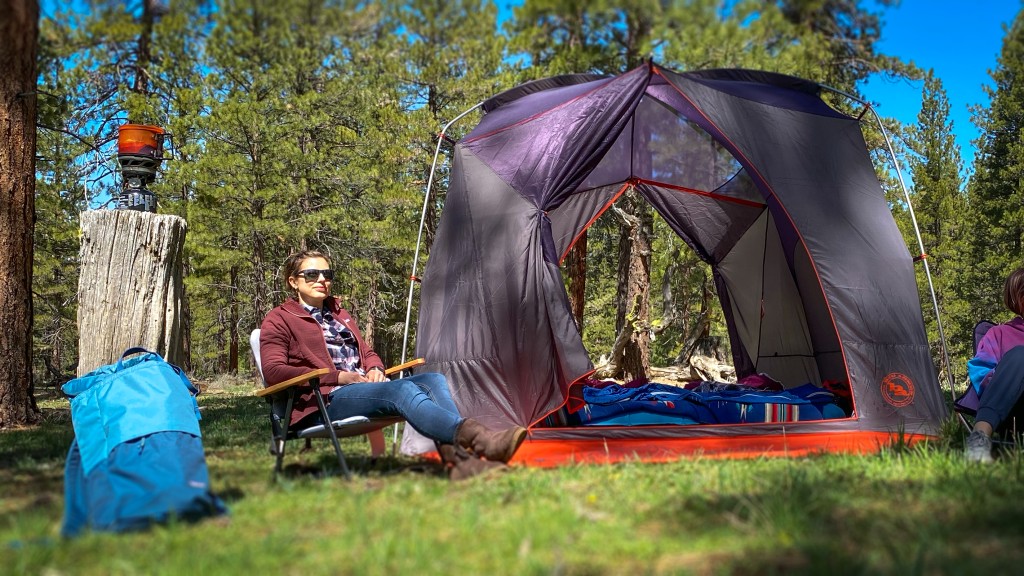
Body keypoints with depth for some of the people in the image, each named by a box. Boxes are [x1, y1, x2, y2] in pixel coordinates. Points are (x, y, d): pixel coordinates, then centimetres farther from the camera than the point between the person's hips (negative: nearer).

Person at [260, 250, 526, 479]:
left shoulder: (340, 314, 30)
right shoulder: (279, 320, 8)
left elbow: (368, 353, 32)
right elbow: (273, 372, -6)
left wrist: (375, 369, 4)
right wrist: (338, 377, -13)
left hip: (364, 387, 7)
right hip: (325, 403, -7)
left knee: (433, 380, -21)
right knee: (402, 389, -35)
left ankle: (457, 457, -46)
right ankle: (478, 438, -55)